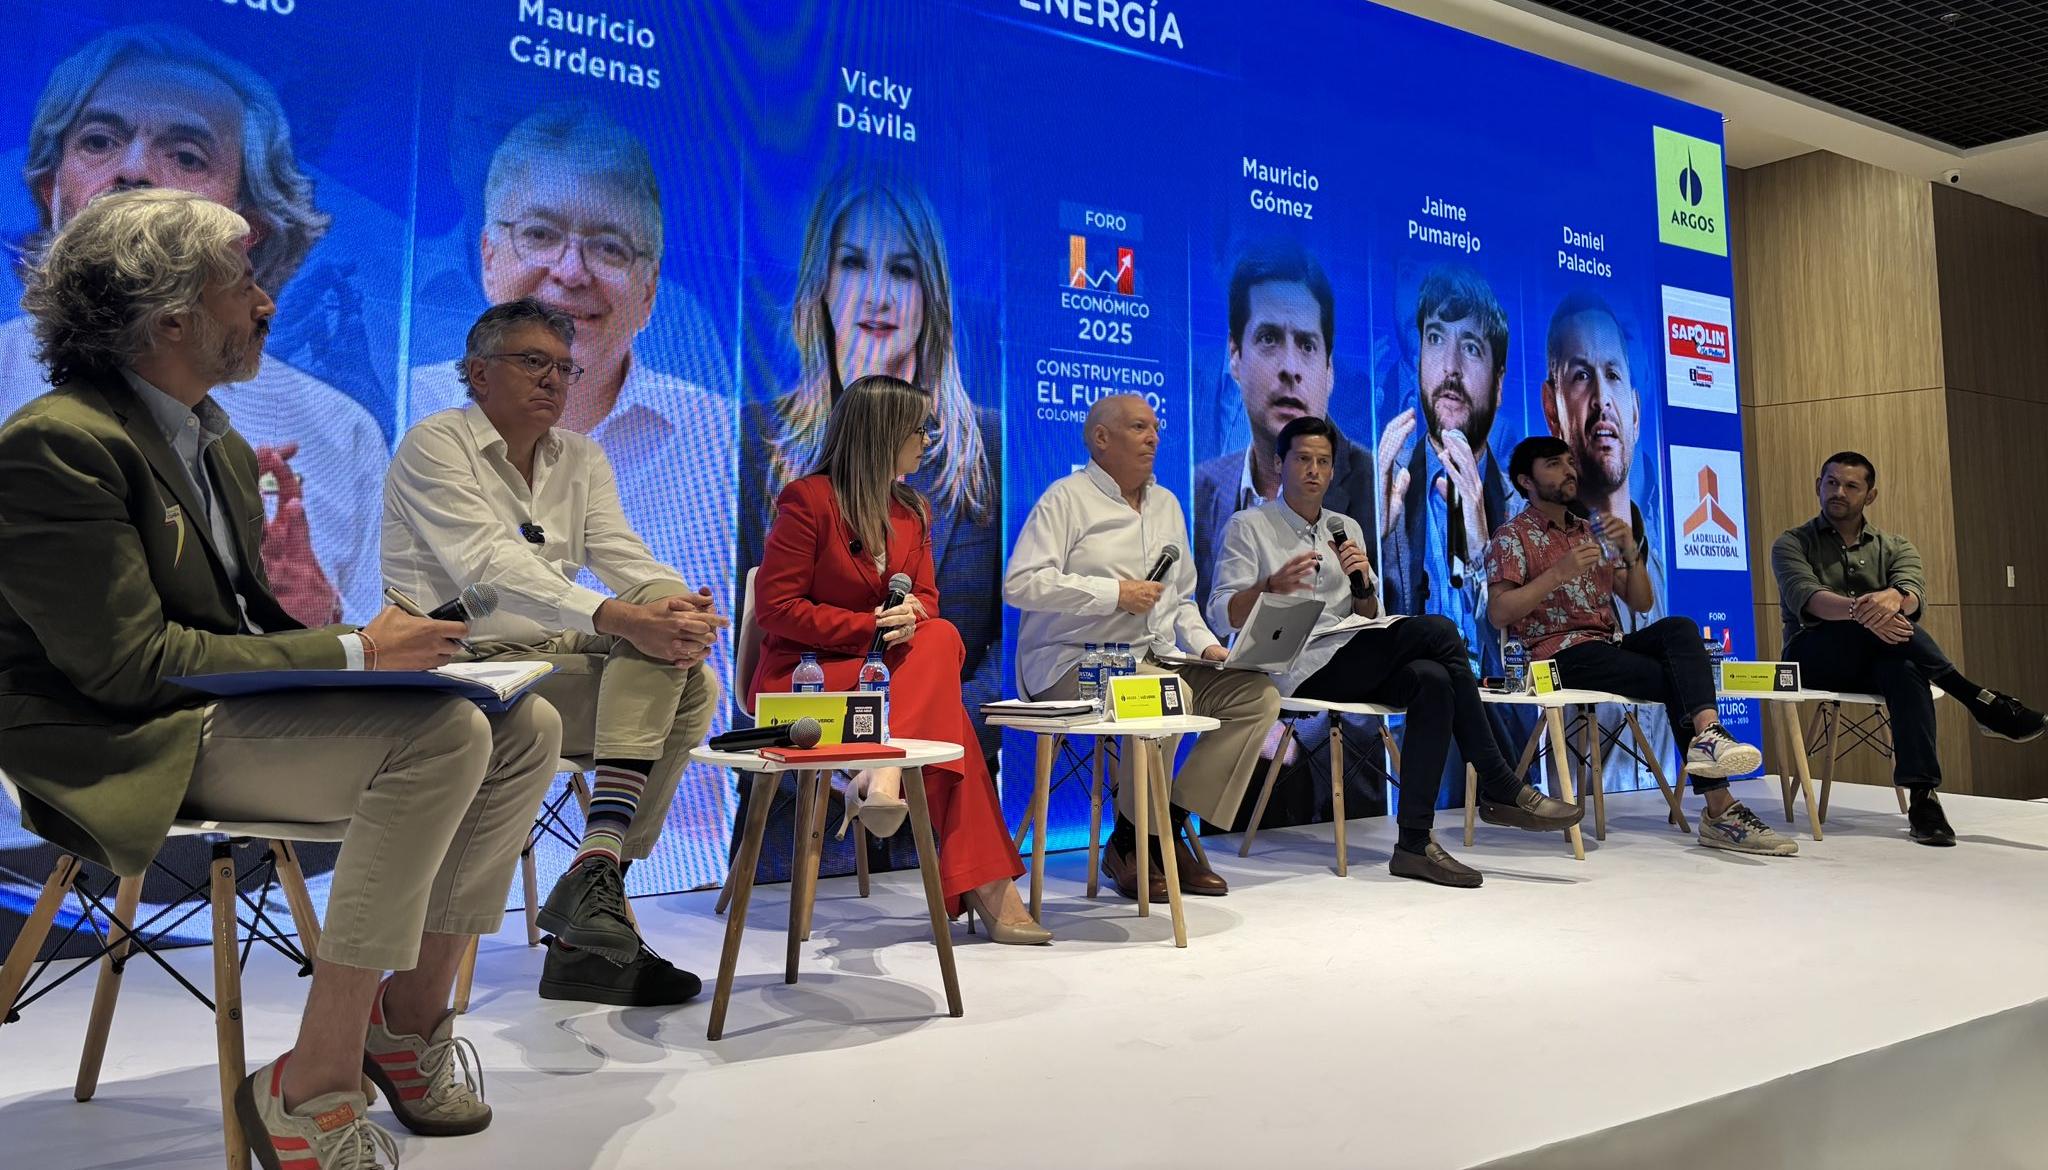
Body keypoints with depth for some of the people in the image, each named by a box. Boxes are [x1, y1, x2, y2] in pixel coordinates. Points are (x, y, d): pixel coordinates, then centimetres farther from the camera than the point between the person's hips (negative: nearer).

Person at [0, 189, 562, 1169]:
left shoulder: (221, 443, 16)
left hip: (243, 708, 9)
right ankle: (312, 1088, -22)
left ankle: (412, 1014, 2)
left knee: (525, 726, -7)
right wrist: (354, 652, -20)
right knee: (442, 731, -30)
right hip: (140, 750, -9)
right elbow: (130, 662, -20)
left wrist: (368, 642, -3)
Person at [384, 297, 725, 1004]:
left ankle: (598, 866, -25)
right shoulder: (434, 445, -4)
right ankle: (595, 882, -24)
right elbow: (490, 565, -21)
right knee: (649, 640, -26)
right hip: (464, 666, -6)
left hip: (553, 659, 6)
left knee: (693, 682, -17)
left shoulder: (583, 458, 16)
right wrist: (617, 618, -35)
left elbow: (622, 557, 1)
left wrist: (684, 608, -23)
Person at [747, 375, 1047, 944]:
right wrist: (870, 627, -21)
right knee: (943, 705, -27)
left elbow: (926, 598, 11)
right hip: (804, 676, -6)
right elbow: (776, 607, -12)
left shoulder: (913, 510, 12)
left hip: (889, 668, 6)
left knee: (940, 640, -29)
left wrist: (912, 616, -16)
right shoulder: (808, 498, -8)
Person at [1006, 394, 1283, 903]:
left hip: (1155, 658, 8)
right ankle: (1129, 840, -12)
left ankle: (1171, 828, -8)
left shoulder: (1167, 504, 20)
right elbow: (1020, 584, -15)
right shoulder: (1066, 498, -3)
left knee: (1257, 693, -11)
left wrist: (1205, 644, 6)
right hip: (1076, 663, -7)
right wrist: (1115, 592, -16)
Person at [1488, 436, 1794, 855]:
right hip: (1563, 654, -5)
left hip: (1611, 644, 5)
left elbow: (1641, 604, 17)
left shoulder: (1591, 532, 23)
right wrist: (1559, 574, -19)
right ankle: (1720, 808, -28)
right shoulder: (1512, 537, 4)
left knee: (1679, 628, -26)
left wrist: (1631, 552, -1)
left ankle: (1708, 735, -44)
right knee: (1679, 680, -23)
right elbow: (1498, 613, -11)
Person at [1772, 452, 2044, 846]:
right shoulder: (1792, 543, 8)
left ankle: (1922, 794, -41)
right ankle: (1979, 701, -25)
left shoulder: (1895, 547, 16)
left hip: (1874, 664, 2)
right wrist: (1858, 610, -37)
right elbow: (1804, 597, -15)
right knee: (1877, 620, -32)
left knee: (1904, 667, -35)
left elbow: (1915, 594, -9)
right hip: (1813, 658, -2)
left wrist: (1892, 597, -36)